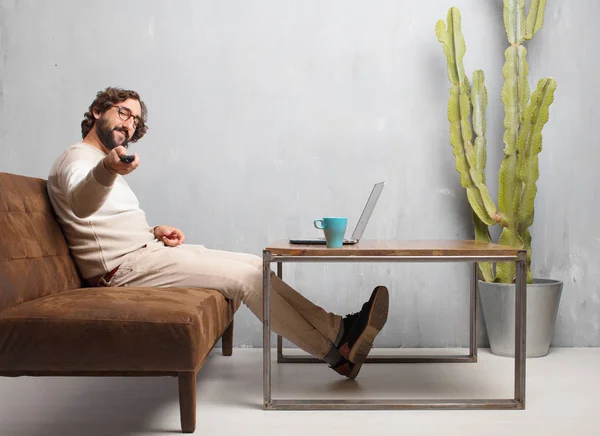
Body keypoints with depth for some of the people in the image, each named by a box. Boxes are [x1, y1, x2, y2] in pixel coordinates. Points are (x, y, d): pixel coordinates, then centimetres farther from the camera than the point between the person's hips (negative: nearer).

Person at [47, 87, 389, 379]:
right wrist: (107, 170, -56)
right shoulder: (77, 160, -8)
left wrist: (156, 231, 6)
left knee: (256, 265, -1)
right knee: (246, 277, -17)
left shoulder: (105, 163, 23)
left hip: (145, 251, 10)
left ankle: (337, 328, -5)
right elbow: (81, 204, -34)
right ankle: (336, 352, -11)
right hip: (126, 267, -10)